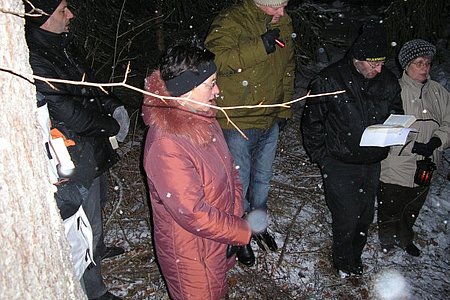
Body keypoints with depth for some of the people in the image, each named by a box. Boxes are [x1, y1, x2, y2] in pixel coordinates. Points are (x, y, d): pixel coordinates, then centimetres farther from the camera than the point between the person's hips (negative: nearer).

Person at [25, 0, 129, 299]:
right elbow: (66, 112, -28)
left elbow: (88, 86, 15)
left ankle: (96, 248, 57)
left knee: (92, 211, 31)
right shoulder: (34, 60, -25)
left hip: (92, 151, 10)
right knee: (87, 230, 5)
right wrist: (112, 126, -13)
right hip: (76, 162, -10)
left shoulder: (57, 48, 7)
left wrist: (114, 106, -3)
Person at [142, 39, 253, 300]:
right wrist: (244, 232, -18)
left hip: (219, 239, 8)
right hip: (191, 256, -7)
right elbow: (192, 214, -29)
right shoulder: (166, 145, -33)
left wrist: (237, 218, -5)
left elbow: (229, 171, 4)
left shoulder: (202, 117, -4)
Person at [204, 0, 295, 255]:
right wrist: (259, 47, -39)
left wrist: (285, 108, 14)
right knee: (239, 184, 8)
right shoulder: (231, 22, -18)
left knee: (263, 179, 22)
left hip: (271, 122, 7)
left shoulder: (284, 24, 4)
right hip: (238, 123, -6)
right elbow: (214, 59, -35)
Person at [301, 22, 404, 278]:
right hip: (340, 165, -4)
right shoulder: (330, 80, -13)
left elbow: (397, 114, 14)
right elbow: (312, 122, -6)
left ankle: (355, 257, 43)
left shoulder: (389, 81, -1)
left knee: (365, 218, 17)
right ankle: (344, 264, 29)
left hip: (373, 163, 5)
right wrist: (322, 157, -7)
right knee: (346, 219, 1)